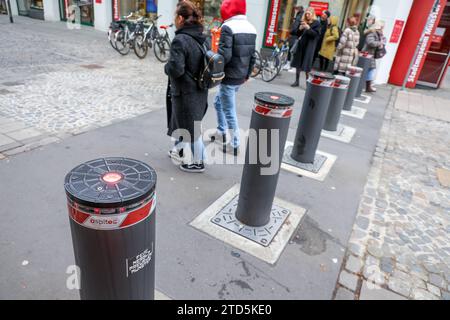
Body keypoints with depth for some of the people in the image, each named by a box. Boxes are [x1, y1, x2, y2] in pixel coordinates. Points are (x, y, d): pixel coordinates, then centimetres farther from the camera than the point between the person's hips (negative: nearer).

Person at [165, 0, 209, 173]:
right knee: (183, 121, 25)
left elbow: (175, 69, -27)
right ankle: (180, 150, 44)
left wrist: (166, 67, -7)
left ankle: (197, 163, 23)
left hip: (186, 92, -8)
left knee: (191, 128, 7)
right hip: (199, 90, 8)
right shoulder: (202, 37, 3)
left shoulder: (180, 40, -21)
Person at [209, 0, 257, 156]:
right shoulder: (251, 28, 9)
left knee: (229, 111, 3)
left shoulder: (228, 27, -16)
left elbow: (224, 55, -25)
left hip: (229, 77, -8)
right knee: (219, 102, 25)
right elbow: (252, 56, 12)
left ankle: (235, 145, 13)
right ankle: (221, 132, 35)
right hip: (241, 77, 9)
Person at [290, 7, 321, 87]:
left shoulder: (316, 23, -2)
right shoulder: (303, 22, 11)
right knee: (298, 64, 5)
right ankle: (297, 81, 13)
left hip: (309, 47, -5)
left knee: (306, 67, -7)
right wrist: (300, 29, -10)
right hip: (300, 45, 5)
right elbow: (297, 34, 12)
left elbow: (316, 34, -12)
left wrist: (308, 28, -22)